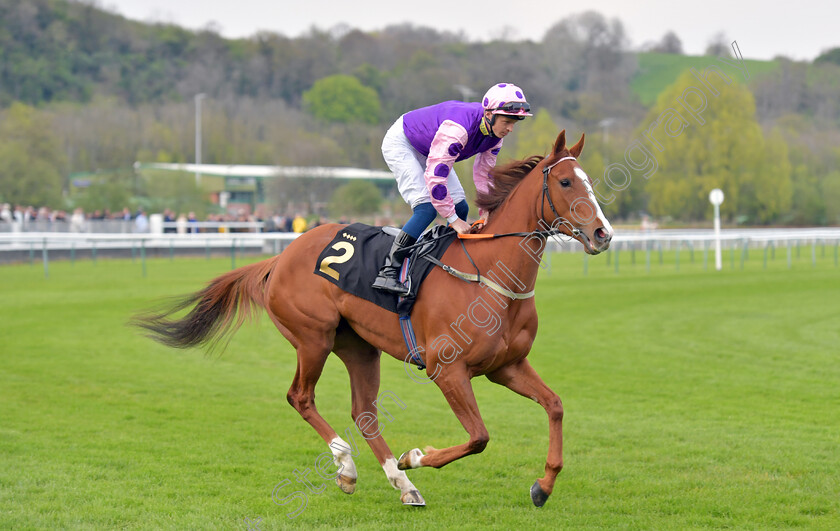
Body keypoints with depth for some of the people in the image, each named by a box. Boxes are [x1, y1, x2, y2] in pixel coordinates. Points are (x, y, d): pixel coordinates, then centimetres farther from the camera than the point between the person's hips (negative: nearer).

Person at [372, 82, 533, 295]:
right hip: (401, 144, -9)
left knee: (460, 207, 3)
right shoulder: (457, 128, -42)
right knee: (428, 206, -24)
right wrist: (453, 220, -35)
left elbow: (484, 174, -1)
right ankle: (388, 271, -25)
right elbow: (435, 176, -41)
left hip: (428, 152, 9)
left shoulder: (495, 133, -15)